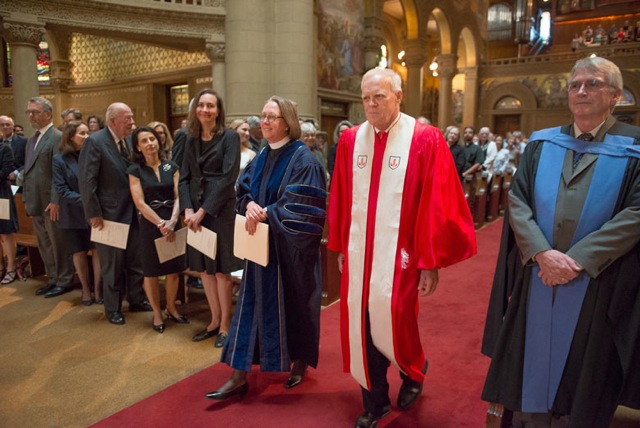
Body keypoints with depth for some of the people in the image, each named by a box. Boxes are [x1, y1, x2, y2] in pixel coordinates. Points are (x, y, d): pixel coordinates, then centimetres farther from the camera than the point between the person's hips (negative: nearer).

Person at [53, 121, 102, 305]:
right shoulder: (59, 159, -5)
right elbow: (61, 189, -11)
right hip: (73, 214, -1)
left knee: (97, 249, 2)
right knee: (79, 252, 10)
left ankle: (98, 287, 14)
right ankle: (85, 288, 25)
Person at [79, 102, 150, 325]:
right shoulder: (95, 142, -14)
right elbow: (86, 181, -16)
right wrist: (94, 213, -16)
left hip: (132, 211, 6)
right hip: (109, 213, -6)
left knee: (136, 260, 15)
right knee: (112, 265, 8)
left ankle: (137, 300, 32)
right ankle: (113, 309, 24)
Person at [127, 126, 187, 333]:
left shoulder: (172, 167, 6)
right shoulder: (135, 170, 0)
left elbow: (178, 197, -1)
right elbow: (140, 203, -7)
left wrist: (172, 221, -15)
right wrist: (160, 223, -15)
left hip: (172, 222, 2)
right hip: (150, 224, -2)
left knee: (173, 269, 7)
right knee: (151, 271, 5)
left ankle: (171, 309, 25)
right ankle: (157, 314, 20)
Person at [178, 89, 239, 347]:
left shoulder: (229, 137, -5)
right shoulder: (191, 140, 12)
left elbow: (228, 177, -13)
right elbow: (184, 178, 9)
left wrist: (203, 210, -15)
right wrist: (188, 209, -7)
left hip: (220, 209, -5)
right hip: (196, 211, 6)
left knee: (221, 270, 2)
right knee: (204, 269, 10)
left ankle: (225, 325, 16)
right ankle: (215, 320, 25)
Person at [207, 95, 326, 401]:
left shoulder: (302, 158, -12)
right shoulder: (262, 157, 10)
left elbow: (300, 204, -19)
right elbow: (244, 190, 9)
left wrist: (265, 213, -19)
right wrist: (250, 205, -12)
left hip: (290, 246, -6)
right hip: (261, 243, 7)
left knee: (292, 302, 8)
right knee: (253, 303, 6)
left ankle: (300, 363, 32)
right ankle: (239, 376, 14)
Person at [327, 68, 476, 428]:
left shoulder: (426, 140, -8)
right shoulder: (350, 140, 4)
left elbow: (436, 205, -10)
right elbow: (340, 200, 8)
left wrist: (431, 262, -10)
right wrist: (340, 247, 10)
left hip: (399, 257, -4)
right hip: (359, 255, 4)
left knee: (392, 326, 6)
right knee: (361, 328, 11)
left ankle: (414, 370, 42)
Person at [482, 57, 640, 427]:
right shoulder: (542, 143, 5)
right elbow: (517, 201, -3)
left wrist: (578, 259, -19)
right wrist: (543, 252, -17)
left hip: (596, 289, -2)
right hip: (537, 279, 2)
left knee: (582, 383, 14)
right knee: (531, 376, 15)